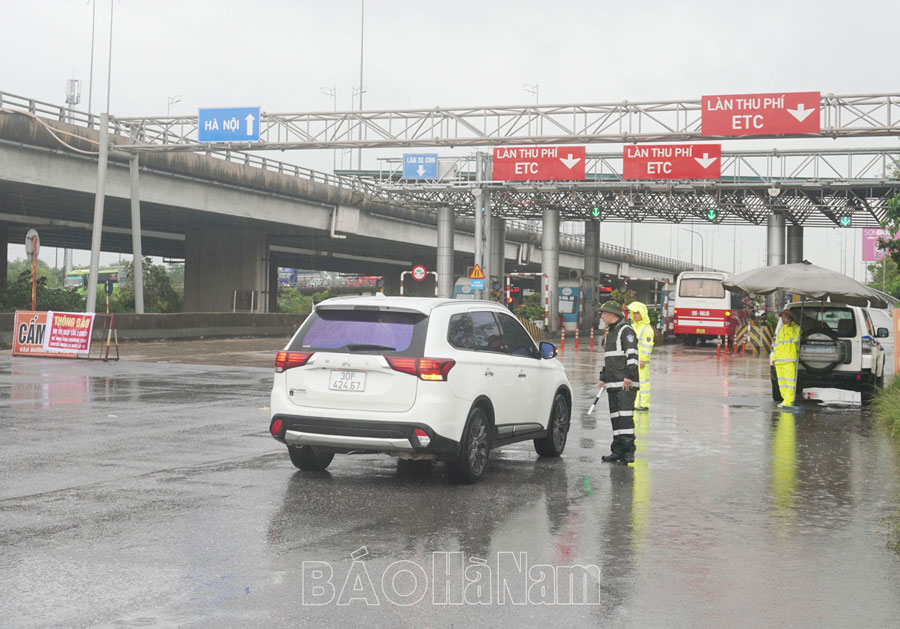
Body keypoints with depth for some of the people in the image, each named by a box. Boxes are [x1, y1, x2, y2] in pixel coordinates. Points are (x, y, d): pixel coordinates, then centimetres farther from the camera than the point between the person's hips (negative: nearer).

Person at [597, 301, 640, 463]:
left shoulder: (626, 330, -6)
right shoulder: (610, 332, 23)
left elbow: (632, 354, -15)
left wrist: (629, 376, -22)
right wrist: (602, 377, 24)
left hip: (625, 383, -9)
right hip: (613, 383, 9)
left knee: (625, 416, -13)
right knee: (615, 417, 8)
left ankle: (628, 451, -14)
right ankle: (618, 451, 12)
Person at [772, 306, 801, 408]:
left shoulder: (796, 328, 3)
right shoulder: (781, 330, 22)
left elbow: (795, 339, -14)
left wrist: (790, 327, -15)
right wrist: (774, 358, 20)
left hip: (790, 360, -7)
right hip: (779, 360, 7)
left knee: (790, 380, -11)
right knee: (781, 381, 8)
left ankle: (789, 401, -14)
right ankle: (786, 399, 14)